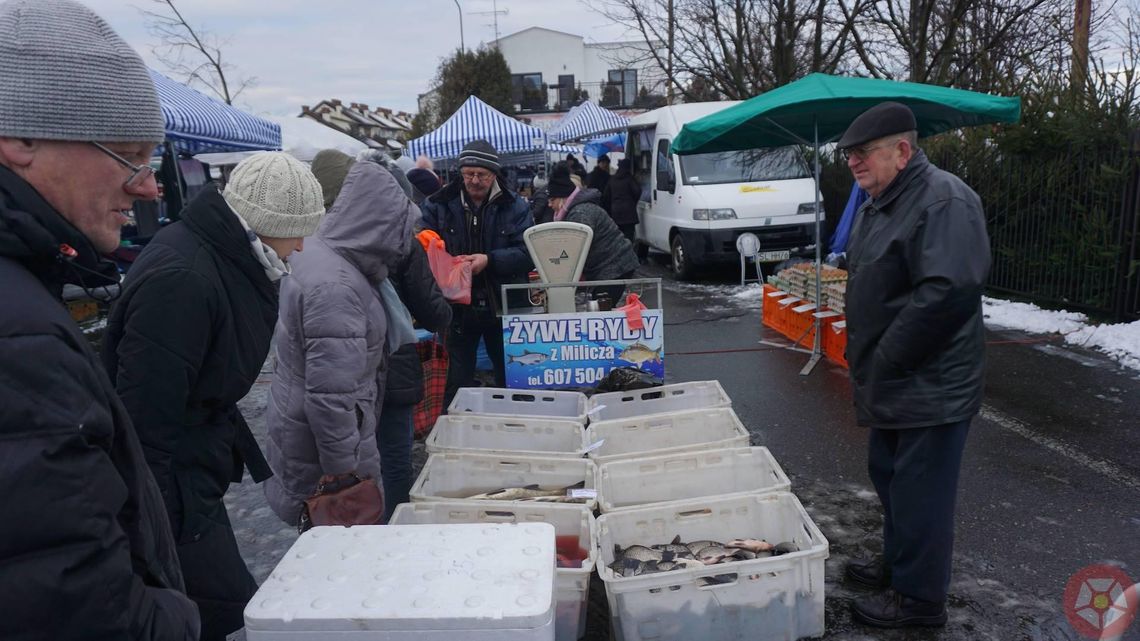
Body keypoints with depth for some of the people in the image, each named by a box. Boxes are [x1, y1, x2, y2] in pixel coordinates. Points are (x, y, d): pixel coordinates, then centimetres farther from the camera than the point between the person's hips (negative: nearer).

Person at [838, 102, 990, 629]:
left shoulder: (944, 200, -20)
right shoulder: (879, 203, 12)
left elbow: (946, 294, -29)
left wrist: (885, 363, -22)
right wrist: (862, 359, 13)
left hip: (929, 387, -10)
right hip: (894, 384, 10)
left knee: (919, 492, 3)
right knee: (889, 476, 22)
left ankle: (918, 597, 20)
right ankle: (897, 564, 41)